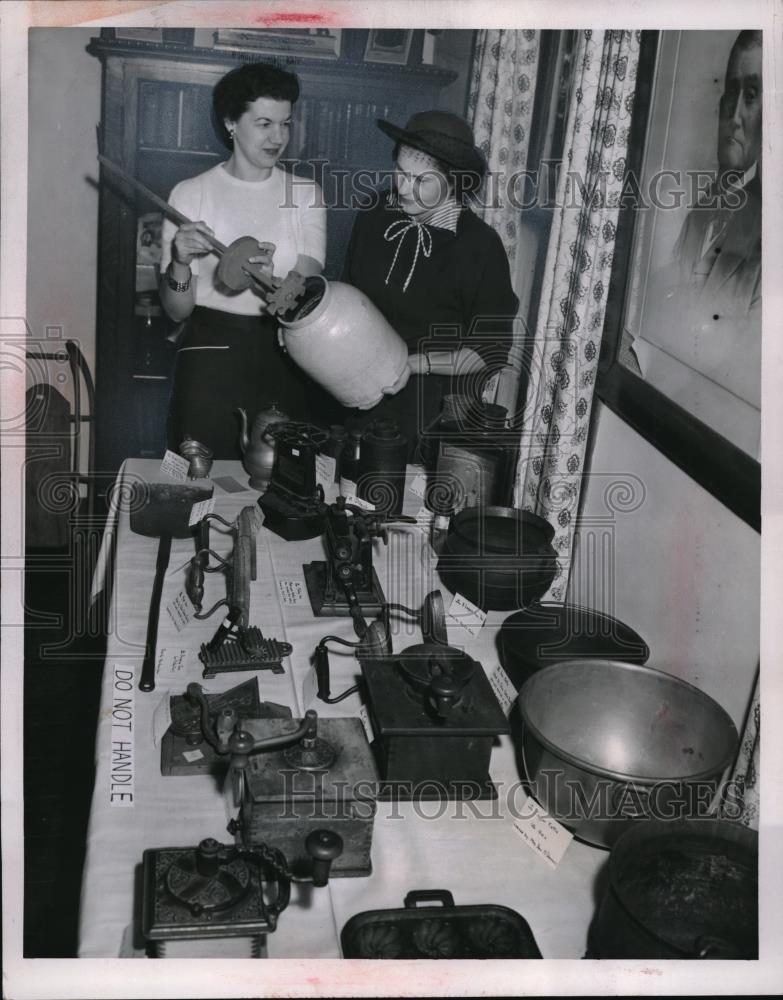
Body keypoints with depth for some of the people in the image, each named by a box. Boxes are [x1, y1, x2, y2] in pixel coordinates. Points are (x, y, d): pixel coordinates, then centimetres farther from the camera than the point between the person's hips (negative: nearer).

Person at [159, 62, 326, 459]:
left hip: (281, 360, 2)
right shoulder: (190, 194, -1)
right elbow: (177, 310, -1)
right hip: (210, 356, -1)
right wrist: (180, 265, -22)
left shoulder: (305, 195, 4)